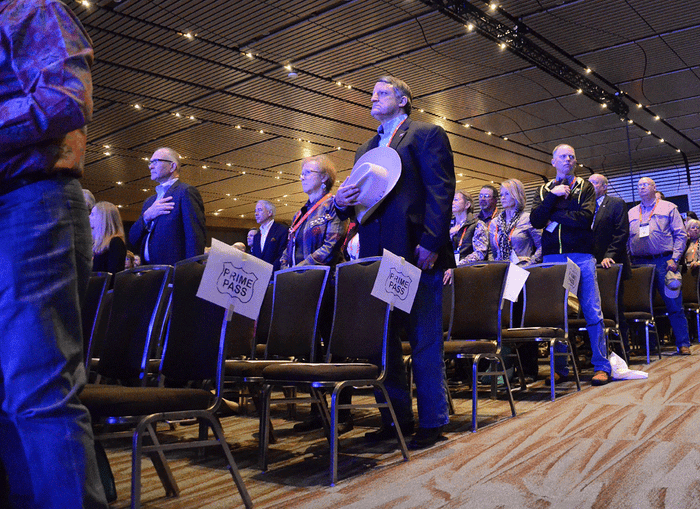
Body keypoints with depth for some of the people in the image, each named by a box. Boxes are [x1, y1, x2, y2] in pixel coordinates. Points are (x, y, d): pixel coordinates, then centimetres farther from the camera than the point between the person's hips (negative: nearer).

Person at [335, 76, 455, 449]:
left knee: (425, 341, -1)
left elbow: (441, 190, -8)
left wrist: (430, 243, -18)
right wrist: (342, 202, 0)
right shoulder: (366, 149, 24)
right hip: (377, 257, 7)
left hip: (416, 255, -7)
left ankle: (432, 422, 10)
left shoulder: (427, 135, 3)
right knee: (382, 339, 9)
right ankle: (397, 417, 21)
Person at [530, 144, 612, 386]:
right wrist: (553, 196, -8)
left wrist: (555, 218, -4)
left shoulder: (585, 187, 10)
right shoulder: (544, 190, 16)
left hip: (581, 256, -2)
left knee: (592, 311, -4)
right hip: (552, 257, 2)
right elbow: (536, 221, -1)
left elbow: (585, 218, -8)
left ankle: (601, 366, 3)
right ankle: (559, 368, 11)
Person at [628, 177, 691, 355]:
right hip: (639, 263, 3)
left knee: (674, 304, -3)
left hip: (663, 261, -3)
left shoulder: (668, 208, 8)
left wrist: (674, 259, -8)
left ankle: (683, 344, 6)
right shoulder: (631, 213, 17)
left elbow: (680, 235, 3)